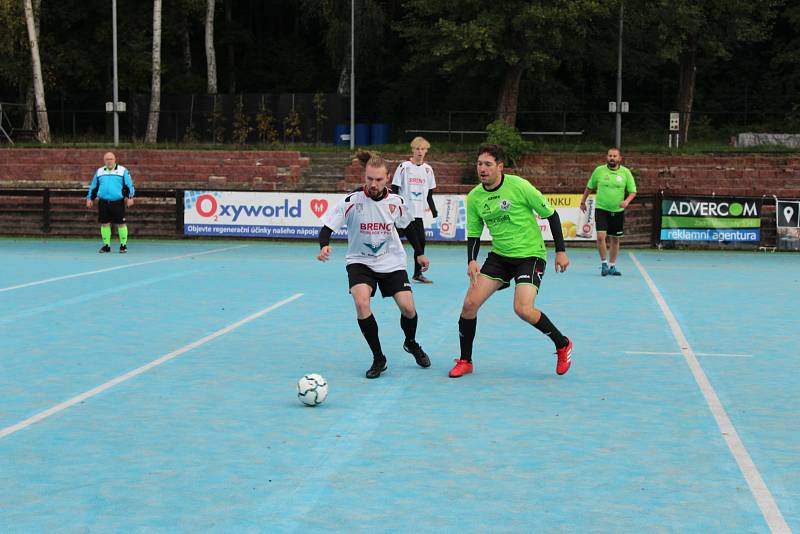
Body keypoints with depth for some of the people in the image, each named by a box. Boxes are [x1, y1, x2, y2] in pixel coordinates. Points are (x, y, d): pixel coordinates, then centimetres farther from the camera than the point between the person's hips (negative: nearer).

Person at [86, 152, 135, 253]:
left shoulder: (123, 171, 3)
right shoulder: (99, 172, 14)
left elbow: (129, 185, 0)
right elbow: (93, 186, 19)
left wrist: (130, 197, -8)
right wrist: (90, 198, 14)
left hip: (118, 202, -3)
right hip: (103, 202, 3)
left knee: (121, 223, -3)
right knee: (104, 223, 4)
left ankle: (123, 245, 7)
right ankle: (106, 245, 13)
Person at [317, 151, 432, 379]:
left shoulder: (395, 202, -8)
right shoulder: (352, 201, -17)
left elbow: (408, 226, 12)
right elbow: (327, 227, -19)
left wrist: (419, 253, 16)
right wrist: (324, 246, -39)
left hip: (392, 262, 2)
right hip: (360, 262, -2)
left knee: (407, 307, -9)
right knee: (361, 302, -27)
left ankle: (411, 343, 28)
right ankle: (378, 358, -9)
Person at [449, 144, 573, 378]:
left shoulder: (519, 186, -17)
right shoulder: (474, 197, -2)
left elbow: (551, 214, -8)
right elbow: (473, 234, 7)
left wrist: (560, 251, -7)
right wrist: (471, 260, -12)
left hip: (530, 255, -5)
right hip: (499, 255, 5)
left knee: (523, 309, -22)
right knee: (470, 303, -7)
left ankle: (562, 344, 5)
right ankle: (465, 361, 11)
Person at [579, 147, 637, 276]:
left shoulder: (625, 172, -2)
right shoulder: (599, 170, -2)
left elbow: (633, 191, 1)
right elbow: (589, 187, 12)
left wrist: (627, 201, -18)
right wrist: (583, 201, 17)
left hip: (618, 211, 1)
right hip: (601, 209, -1)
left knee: (615, 239, 9)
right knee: (601, 236, -17)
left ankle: (612, 266, 22)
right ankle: (603, 263, 0)